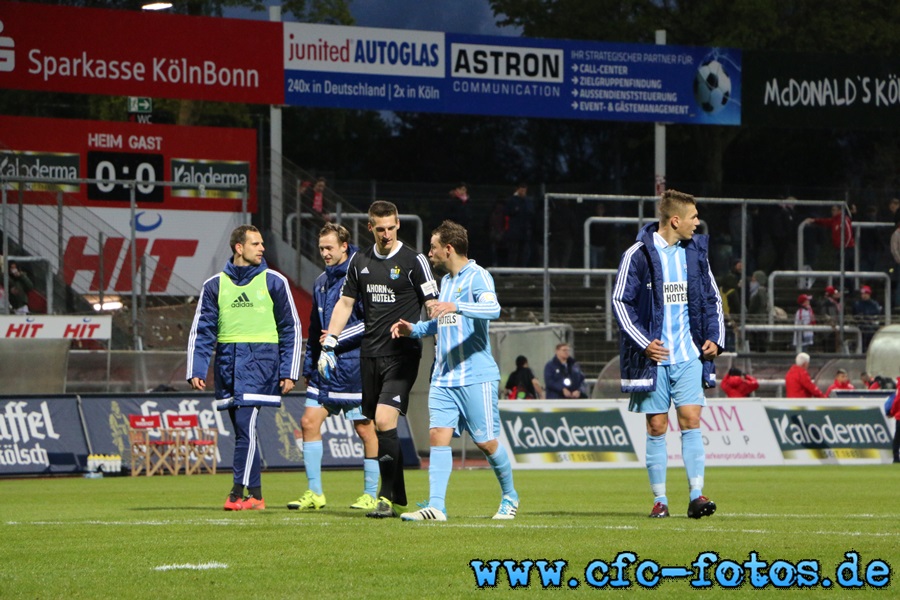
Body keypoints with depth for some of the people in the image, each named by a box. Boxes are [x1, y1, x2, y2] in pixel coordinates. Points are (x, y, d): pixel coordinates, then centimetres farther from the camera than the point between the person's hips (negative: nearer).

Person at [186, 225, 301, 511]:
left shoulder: (274, 282, 5)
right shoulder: (215, 285, 9)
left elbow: (291, 328, 7)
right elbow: (202, 331, 9)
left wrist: (289, 372, 1)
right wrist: (196, 371, -2)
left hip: (260, 361, -3)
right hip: (227, 364, 3)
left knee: (246, 425, -15)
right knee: (241, 431, 3)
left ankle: (239, 492, -14)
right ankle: (255, 495, 9)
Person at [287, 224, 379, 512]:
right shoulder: (321, 282, 15)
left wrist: (339, 338, -17)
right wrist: (308, 367, 19)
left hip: (354, 366, -8)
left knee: (365, 428, 0)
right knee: (309, 422, 1)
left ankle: (372, 494, 8)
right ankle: (314, 493, 7)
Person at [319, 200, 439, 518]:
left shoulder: (414, 261, -3)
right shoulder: (360, 261, 11)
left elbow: (433, 306, -3)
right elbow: (345, 303, 19)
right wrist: (328, 345, 13)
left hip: (402, 355, -5)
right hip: (370, 354, 5)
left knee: (384, 420, -18)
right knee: (382, 428, 6)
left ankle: (386, 498, -14)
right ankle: (398, 499, 13)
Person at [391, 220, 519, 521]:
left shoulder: (477, 276, -8)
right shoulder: (446, 281, 19)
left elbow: (492, 308, -27)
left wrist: (455, 306, -41)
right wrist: (414, 329, 16)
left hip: (476, 377, -7)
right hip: (443, 378, 7)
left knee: (486, 442, -1)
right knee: (438, 435, -8)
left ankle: (510, 497, 21)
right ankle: (435, 506, -14)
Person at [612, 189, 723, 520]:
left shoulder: (696, 252, 9)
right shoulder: (638, 255, -6)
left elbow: (712, 298, 19)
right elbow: (620, 302, -5)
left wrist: (715, 337, 4)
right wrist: (643, 342, -14)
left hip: (689, 355, 3)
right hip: (654, 356, -3)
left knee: (691, 421, -6)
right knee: (656, 427, 1)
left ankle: (696, 496, -8)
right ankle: (660, 500, 7)